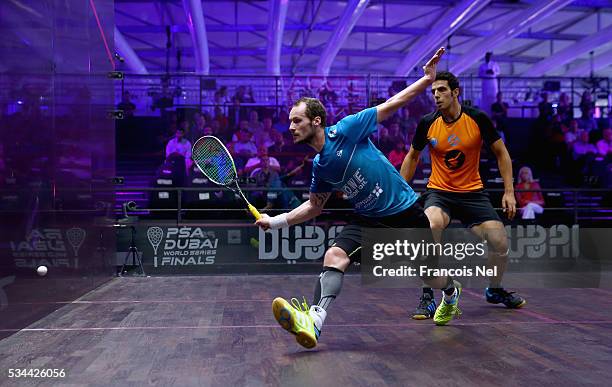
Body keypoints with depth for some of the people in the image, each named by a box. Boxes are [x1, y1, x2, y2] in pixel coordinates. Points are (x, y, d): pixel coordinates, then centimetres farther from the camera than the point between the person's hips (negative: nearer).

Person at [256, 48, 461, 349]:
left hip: (404, 211, -4)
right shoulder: (319, 167, 2)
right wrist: (276, 221, 4)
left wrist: (427, 78, -12)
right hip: (368, 220, 4)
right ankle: (314, 322, -37)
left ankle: (451, 293, 49)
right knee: (334, 256, -23)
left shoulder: (345, 130, -16)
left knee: (431, 275, 12)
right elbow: (315, 205, 14)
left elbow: (390, 105, -10)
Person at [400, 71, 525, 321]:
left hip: (473, 192, 1)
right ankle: (427, 297, -22)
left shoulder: (478, 119, -9)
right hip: (439, 191, -1)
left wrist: (509, 192, -4)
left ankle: (495, 291, 26)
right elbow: (412, 156, 10)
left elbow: (501, 153, 2)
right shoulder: (427, 123, -6)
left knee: (500, 243, -9)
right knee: (432, 225, -34)